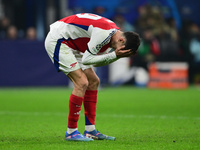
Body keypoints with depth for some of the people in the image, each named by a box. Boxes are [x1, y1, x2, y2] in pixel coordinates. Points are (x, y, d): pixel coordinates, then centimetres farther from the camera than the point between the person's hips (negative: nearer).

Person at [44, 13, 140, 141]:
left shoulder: (113, 31, 2)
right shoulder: (104, 33, -28)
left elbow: (96, 61, 4)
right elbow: (87, 60, -23)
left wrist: (117, 56, -10)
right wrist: (114, 55, -23)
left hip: (71, 46, 11)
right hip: (57, 40, -10)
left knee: (93, 82, 8)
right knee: (82, 83, -17)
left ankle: (90, 131, 11)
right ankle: (71, 132, -10)